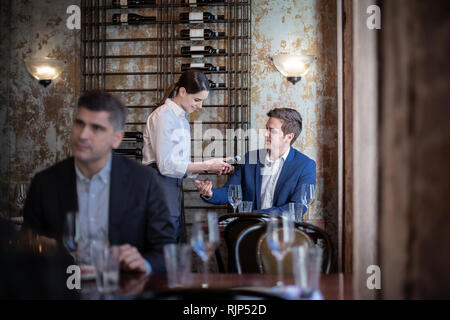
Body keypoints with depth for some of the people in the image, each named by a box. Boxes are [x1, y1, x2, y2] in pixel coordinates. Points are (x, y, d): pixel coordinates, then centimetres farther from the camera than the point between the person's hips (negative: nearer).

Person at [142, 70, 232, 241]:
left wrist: (210, 168, 2)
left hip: (175, 188, 9)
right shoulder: (163, 115, -9)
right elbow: (166, 165, -16)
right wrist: (206, 165, -13)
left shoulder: (181, 118, 17)